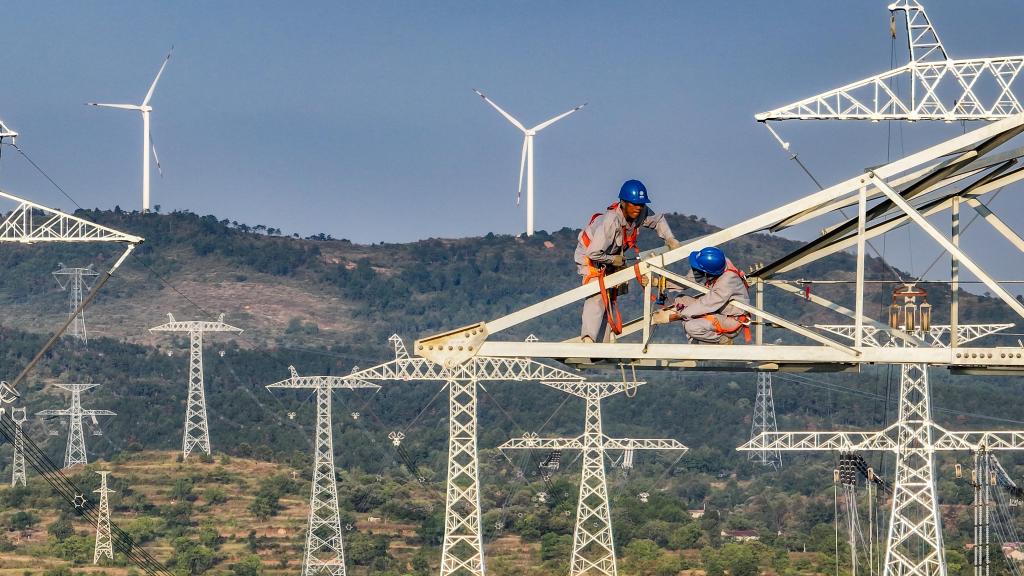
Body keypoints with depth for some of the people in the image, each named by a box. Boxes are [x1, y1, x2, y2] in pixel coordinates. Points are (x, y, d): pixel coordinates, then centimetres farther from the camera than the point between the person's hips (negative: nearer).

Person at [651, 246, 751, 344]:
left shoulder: (727, 280, -36)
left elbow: (705, 305, -32)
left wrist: (672, 317, -27)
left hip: (732, 320, -8)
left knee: (691, 327, -26)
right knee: (680, 300, -1)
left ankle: (723, 340, 1)